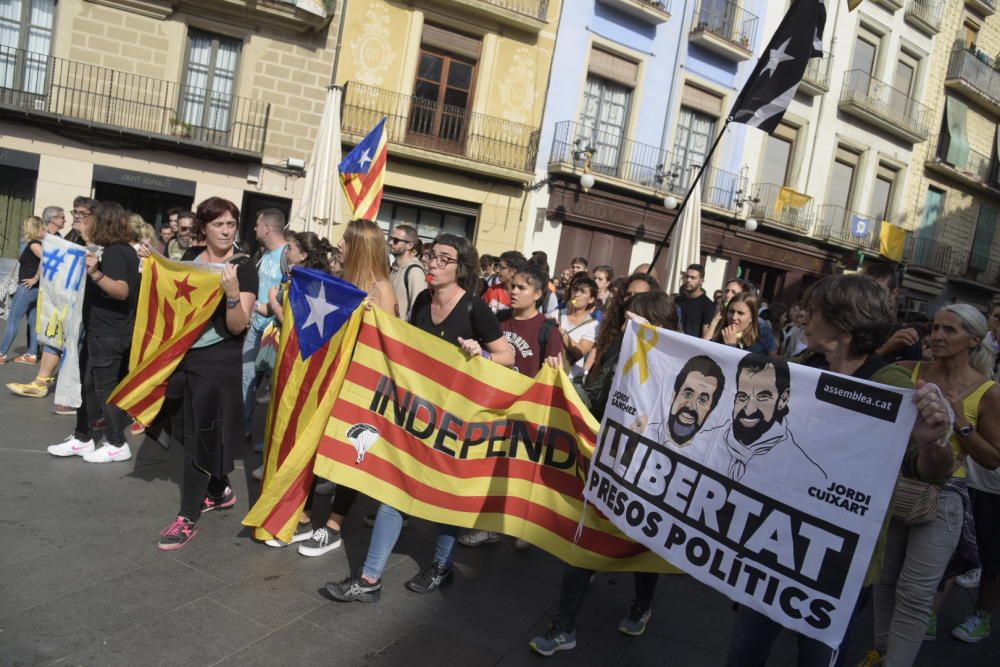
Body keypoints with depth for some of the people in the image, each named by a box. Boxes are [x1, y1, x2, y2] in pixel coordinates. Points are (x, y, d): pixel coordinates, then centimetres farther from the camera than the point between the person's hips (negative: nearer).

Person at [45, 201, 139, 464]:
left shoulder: (113, 253, -19)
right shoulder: (124, 250, 11)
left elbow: (122, 291, -31)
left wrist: (95, 274, -47)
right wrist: (89, 242, 28)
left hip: (108, 333, -10)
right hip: (114, 331, 10)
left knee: (105, 388, -2)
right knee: (88, 384, 14)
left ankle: (117, 445, 8)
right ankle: (83, 438, 22)